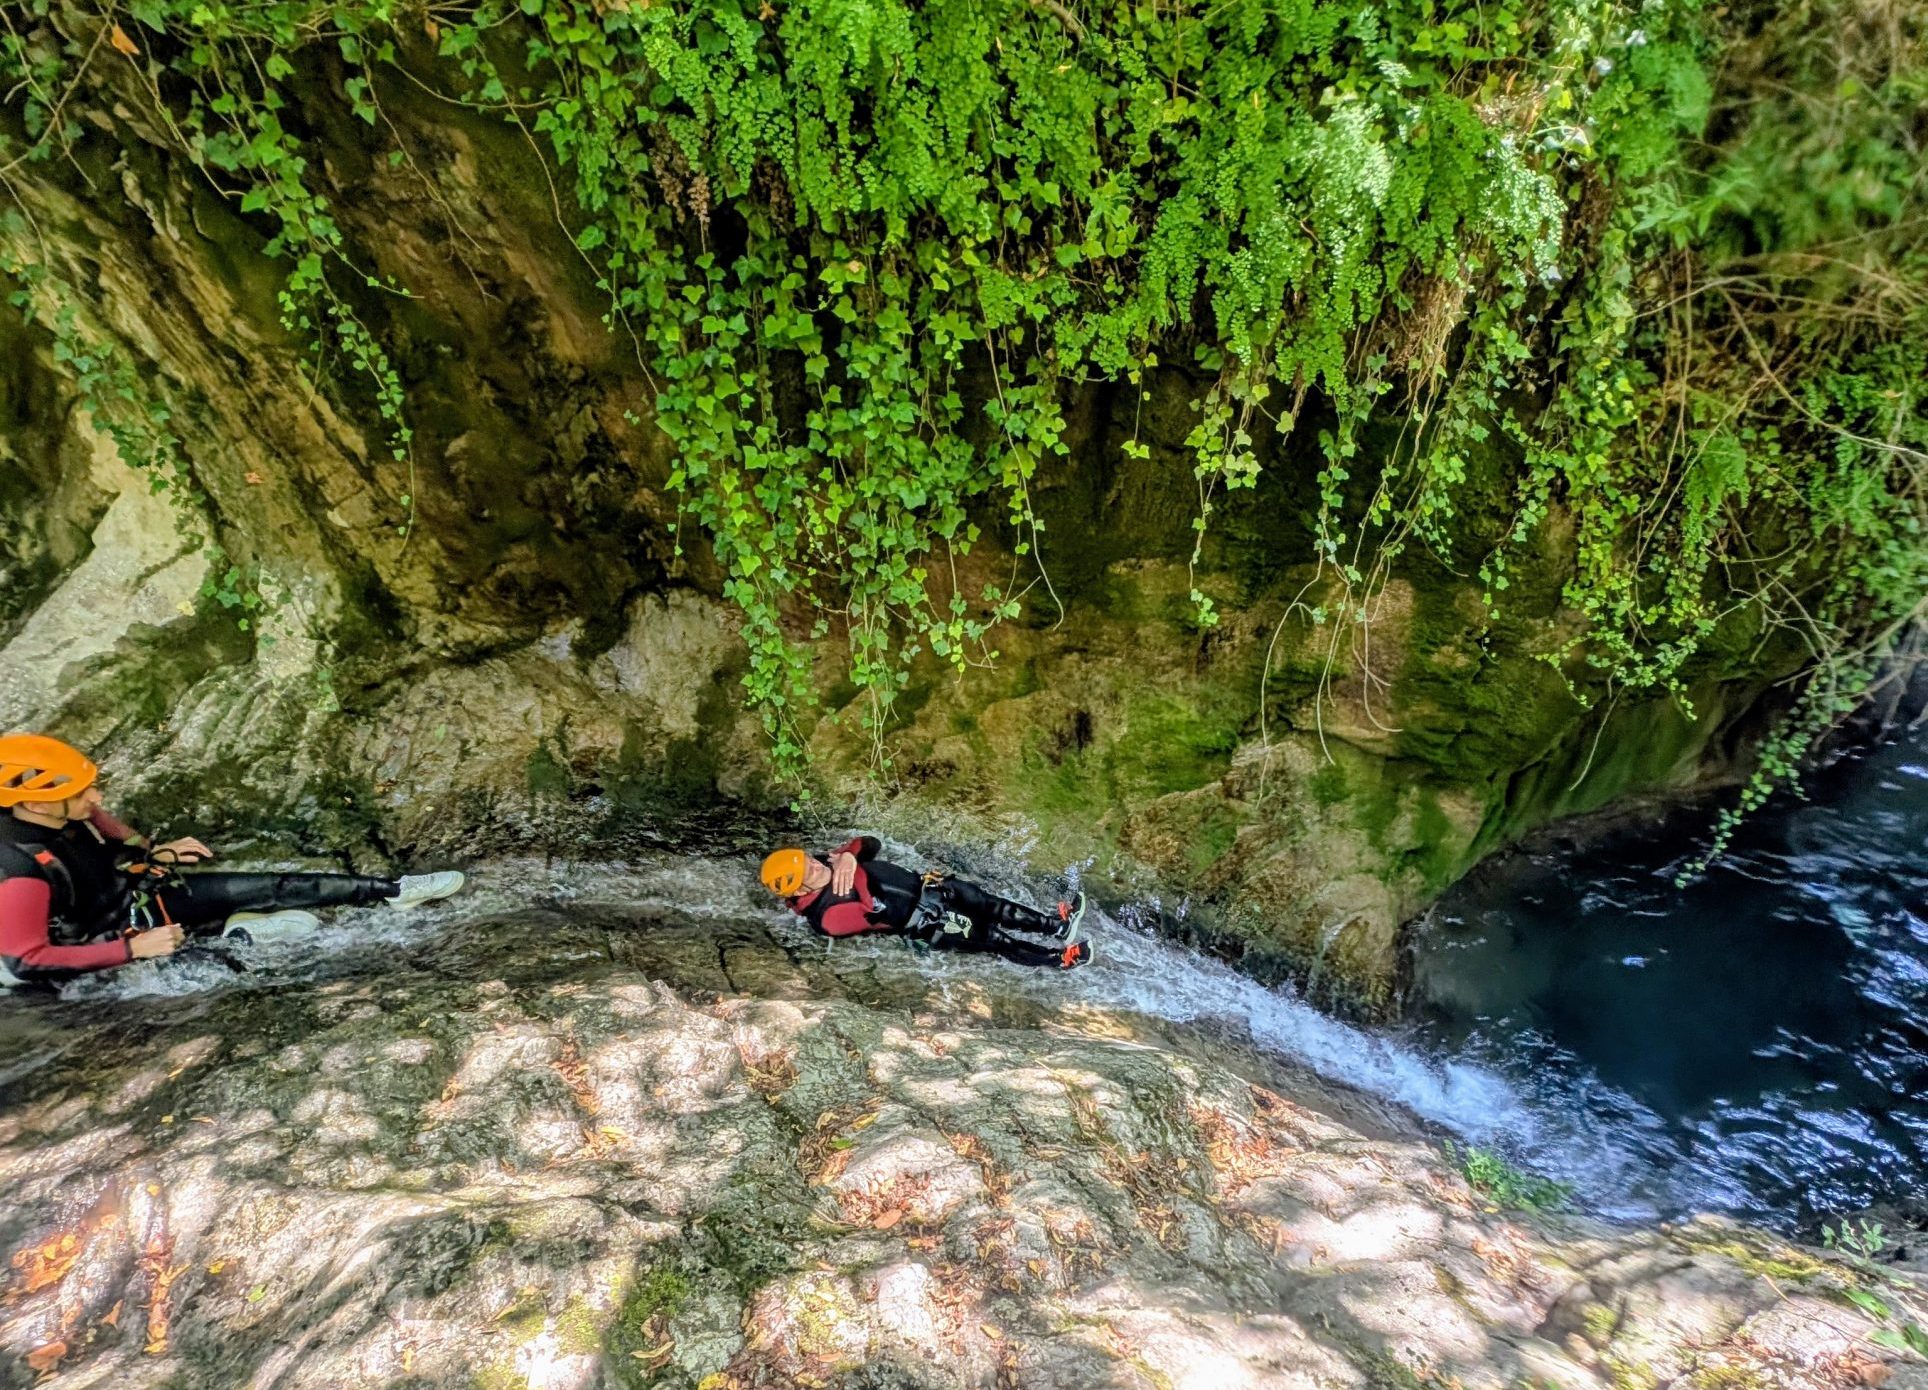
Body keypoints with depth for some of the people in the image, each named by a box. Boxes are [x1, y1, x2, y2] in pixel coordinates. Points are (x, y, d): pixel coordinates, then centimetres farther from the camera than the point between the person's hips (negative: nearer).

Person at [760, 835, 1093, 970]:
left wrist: (849, 854, -20)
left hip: (921, 885, 7)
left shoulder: (826, 863, -3)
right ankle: (1063, 956, 4)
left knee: (993, 907, 7)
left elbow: (871, 843, 1)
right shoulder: (827, 916, -24)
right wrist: (859, 883, -27)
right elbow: (884, 917, -25)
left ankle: (1057, 924, 20)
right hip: (922, 923, -7)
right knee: (991, 937, -7)